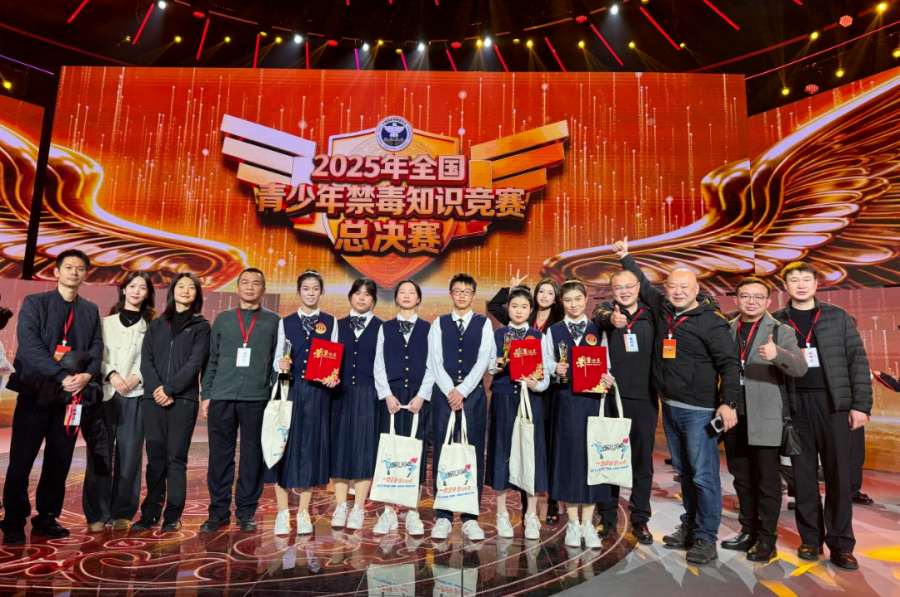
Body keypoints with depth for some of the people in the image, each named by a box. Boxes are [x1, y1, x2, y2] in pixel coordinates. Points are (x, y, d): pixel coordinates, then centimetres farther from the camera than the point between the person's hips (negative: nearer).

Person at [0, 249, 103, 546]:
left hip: (71, 394, 3)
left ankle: (47, 518, 19)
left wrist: (87, 375, -15)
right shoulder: (34, 303, 2)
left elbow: (97, 347, 5)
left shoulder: (91, 310, 13)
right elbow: (29, 344, -10)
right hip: (35, 391, -3)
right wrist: (61, 376, -20)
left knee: (59, 461, 7)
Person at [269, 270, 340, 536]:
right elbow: (278, 357, 6)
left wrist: (332, 378, -12)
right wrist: (280, 365, -15)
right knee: (284, 447, 1)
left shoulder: (330, 322, 7)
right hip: (289, 391, 0)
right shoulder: (286, 322, 8)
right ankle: (282, 513, 12)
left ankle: (304, 513, 15)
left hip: (317, 393, 0)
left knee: (311, 448, 3)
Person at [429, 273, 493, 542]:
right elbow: (435, 361, 0)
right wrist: (450, 391, -11)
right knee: (442, 455, 2)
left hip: (473, 393, 0)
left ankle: (470, 518, 11)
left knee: (474, 455, 2)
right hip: (444, 393, 1)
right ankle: (443, 517, 12)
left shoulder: (483, 323, 6)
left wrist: (463, 391, -12)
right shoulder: (439, 324, 9)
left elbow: (483, 361, -3)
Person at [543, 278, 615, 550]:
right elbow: (545, 361, 4)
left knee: (591, 455, 3)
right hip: (566, 399, 0)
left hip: (592, 398, 1)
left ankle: (588, 523, 14)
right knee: (569, 454, 2)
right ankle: (573, 522, 15)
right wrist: (555, 368, -16)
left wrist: (607, 378, -13)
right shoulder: (554, 331, 8)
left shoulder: (598, 330, 9)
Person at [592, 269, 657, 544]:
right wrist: (611, 319, -46)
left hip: (645, 398, 2)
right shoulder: (605, 310, 1)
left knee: (643, 461, 10)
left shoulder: (651, 314, 7)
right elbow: (600, 319, -23)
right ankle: (607, 517, 21)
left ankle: (640, 520, 23)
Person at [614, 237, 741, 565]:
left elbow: (730, 363, -11)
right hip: (669, 406, 6)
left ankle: (706, 538, 8)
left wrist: (729, 403, -19)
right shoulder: (662, 308, 8)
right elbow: (643, 285, 25)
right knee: (683, 471, 15)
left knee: (704, 474, -2)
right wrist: (626, 257, 31)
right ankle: (689, 526, 26)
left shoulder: (712, 321, -9)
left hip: (699, 410, -6)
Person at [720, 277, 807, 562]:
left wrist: (777, 354, -34)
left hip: (765, 418, -4)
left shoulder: (781, 331, -3)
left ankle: (767, 539, 17)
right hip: (734, 416, 4)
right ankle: (748, 531, 28)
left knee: (767, 480, 4)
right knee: (741, 478, 14)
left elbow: (800, 368, -16)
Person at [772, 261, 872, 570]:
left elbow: (858, 360, 3)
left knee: (838, 473, 3)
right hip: (796, 404, 0)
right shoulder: (776, 321, 5)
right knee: (803, 473, 6)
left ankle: (841, 543, 13)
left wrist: (861, 404, -3)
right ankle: (810, 538, 17)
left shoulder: (838, 316, 5)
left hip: (833, 401, 0)